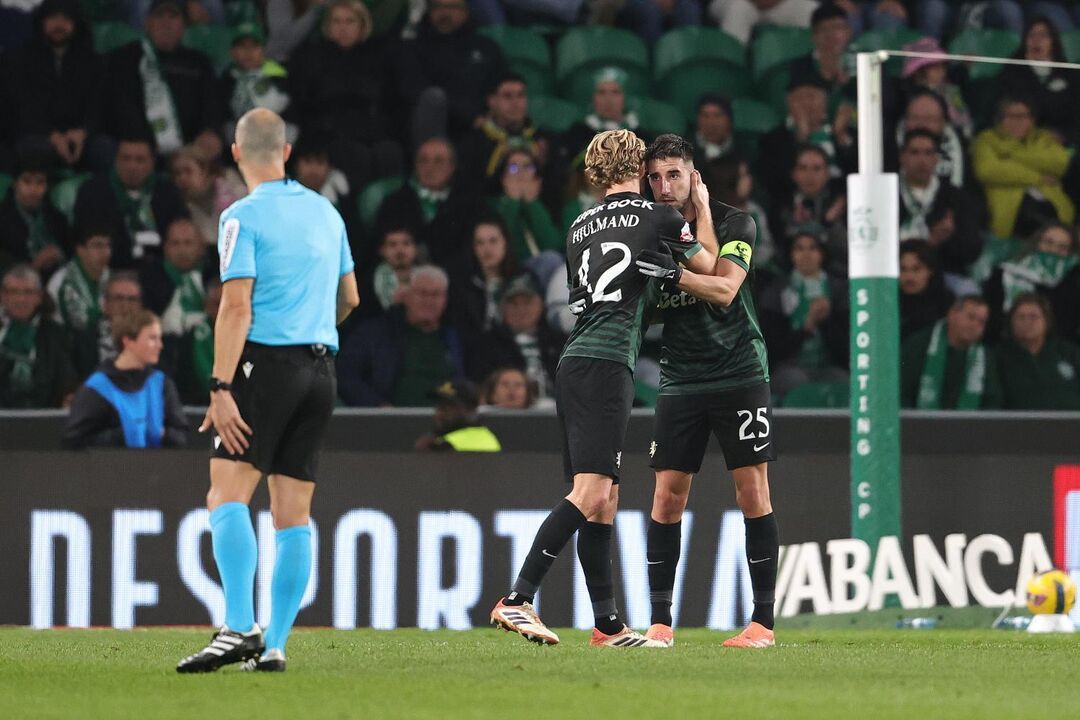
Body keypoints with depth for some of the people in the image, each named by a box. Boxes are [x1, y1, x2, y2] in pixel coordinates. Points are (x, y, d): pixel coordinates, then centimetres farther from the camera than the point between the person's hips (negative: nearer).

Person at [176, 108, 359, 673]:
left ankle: (239, 628, -28)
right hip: (321, 369, 7)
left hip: (267, 361, -7)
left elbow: (237, 307, -14)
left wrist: (221, 388, -17)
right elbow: (349, 298, 25)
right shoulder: (325, 212, 14)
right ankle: (274, 645, 2)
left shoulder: (245, 216, -6)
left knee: (226, 497, -12)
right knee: (292, 514, 5)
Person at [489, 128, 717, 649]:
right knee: (590, 493, -14)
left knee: (604, 498, 9)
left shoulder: (580, 227, 18)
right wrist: (703, 209, 30)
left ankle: (607, 625, 10)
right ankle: (517, 600, -23)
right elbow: (710, 269, 17)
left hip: (574, 365, 8)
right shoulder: (656, 217, 1)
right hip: (605, 363, -8)